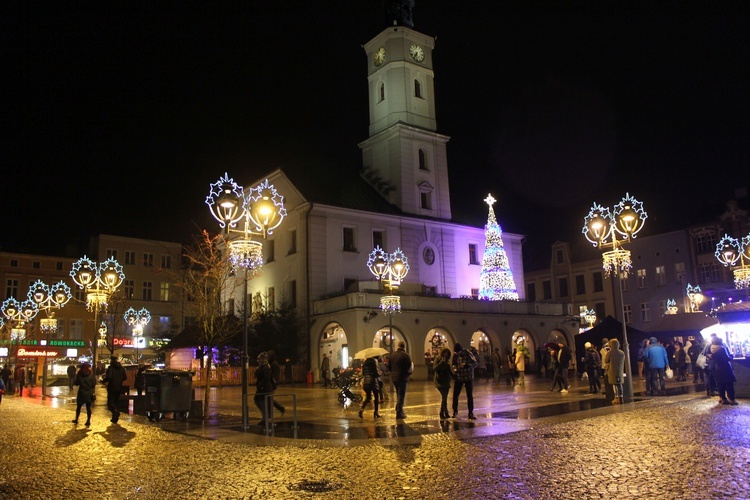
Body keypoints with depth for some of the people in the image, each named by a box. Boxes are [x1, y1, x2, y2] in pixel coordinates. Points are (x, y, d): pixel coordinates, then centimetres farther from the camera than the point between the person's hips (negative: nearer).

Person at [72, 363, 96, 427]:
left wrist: (76, 375, 10)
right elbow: (94, 384, -6)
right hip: (89, 394, 0)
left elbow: (76, 383, 4)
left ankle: (76, 419, 26)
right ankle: (88, 421, 3)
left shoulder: (79, 375, -7)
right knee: (88, 407, 4)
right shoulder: (91, 375, -5)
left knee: (78, 407, 16)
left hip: (81, 393, 0)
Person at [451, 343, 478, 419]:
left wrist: (467, 365, -32)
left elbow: (475, 363, -14)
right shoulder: (455, 354, -2)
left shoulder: (468, 353, -13)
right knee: (455, 395, 2)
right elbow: (453, 364, 9)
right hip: (459, 377, 3)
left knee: (470, 396, 1)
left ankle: (471, 413, 11)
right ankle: (455, 411, 20)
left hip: (468, 377, -3)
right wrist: (455, 368, -14)